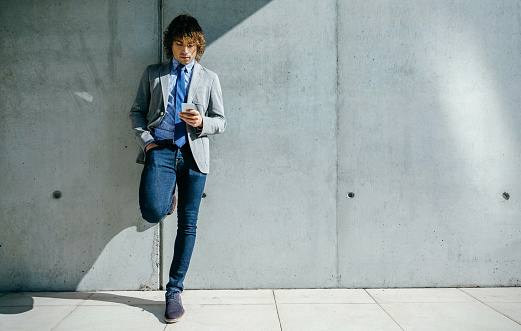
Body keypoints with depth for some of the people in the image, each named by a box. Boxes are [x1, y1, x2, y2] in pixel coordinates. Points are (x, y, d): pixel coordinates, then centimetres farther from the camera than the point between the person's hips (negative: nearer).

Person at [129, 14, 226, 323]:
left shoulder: (209, 78, 15)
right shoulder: (152, 74, 15)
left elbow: (221, 121, 11)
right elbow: (137, 111, 14)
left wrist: (202, 122, -11)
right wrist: (146, 139, -4)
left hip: (193, 153, 1)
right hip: (160, 150, 0)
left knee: (188, 225, 2)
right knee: (153, 212, -23)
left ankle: (175, 291, 15)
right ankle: (167, 200, 17)